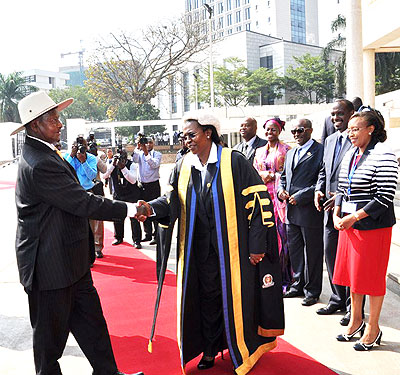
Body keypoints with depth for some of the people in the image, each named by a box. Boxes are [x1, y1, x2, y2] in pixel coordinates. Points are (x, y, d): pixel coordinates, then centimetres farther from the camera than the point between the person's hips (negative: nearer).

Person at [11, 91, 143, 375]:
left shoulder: (44, 154, 9)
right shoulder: (40, 164, -25)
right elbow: (83, 203, -24)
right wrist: (129, 209, -17)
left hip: (70, 259, 10)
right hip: (51, 264, -10)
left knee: (90, 320, 17)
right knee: (51, 332, 11)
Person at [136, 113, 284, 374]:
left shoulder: (234, 161, -9)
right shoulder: (183, 166, 6)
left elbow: (258, 200, -10)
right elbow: (173, 199, 8)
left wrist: (257, 245, -13)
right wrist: (151, 208, -15)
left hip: (231, 247, -4)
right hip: (200, 249, 4)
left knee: (235, 296, 6)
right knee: (207, 297, 12)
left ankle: (241, 348, 27)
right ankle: (210, 349, 29)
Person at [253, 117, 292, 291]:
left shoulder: (286, 150, 3)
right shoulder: (259, 151, 18)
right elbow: (254, 173, 16)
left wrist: (272, 176, -9)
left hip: (279, 197, -4)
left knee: (281, 234, -7)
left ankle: (284, 278, 1)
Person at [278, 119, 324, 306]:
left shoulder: (320, 151, -9)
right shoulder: (290, 153, 17)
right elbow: (283, 176, 25)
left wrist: (301, 196, -18)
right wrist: (281, 189, 3)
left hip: (310, 211, -8)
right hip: (291, 211, 8)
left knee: (312, 252, 4)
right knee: (294, 249, 17)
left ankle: (312, 291, 16)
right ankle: (298, 285, 32)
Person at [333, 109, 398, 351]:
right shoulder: (350, 155, 10)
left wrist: (354, 217, -19)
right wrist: (337, 214, 0)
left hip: (374, 225, -7)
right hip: (349, 224, 7)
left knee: (372, 276, 3)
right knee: (352, 272, 15)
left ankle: (373, 329, 19)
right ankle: (356, 321, 33)